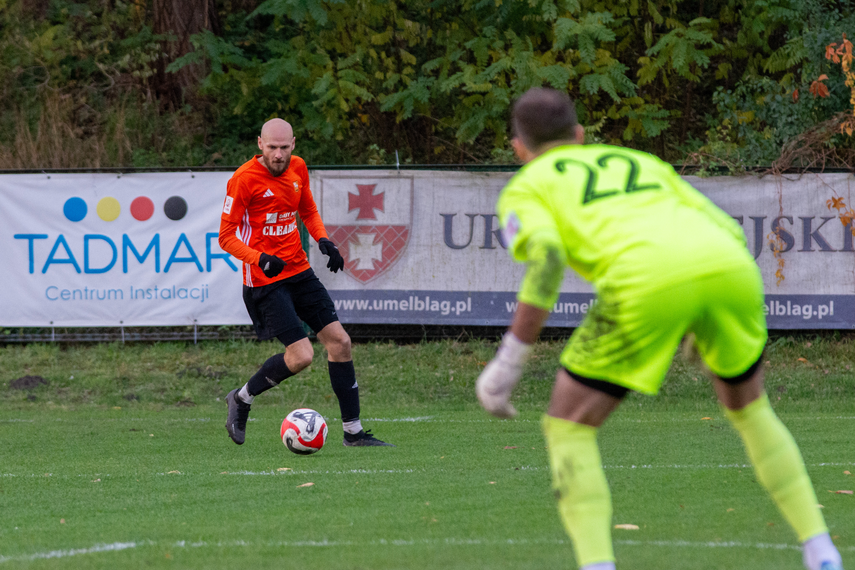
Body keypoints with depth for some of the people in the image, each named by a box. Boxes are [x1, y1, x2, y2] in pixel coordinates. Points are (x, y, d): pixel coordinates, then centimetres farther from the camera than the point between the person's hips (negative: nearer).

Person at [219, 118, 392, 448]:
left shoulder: (297, 168, 5)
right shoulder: (244, 179, -15)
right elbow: (226, 237, -11)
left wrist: (323, 240, 3)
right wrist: (260, 259, -27)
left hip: (299, 271, 7)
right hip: (265, 281, -7)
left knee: (339, 341, 1)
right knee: (301, 355, -16)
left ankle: (353, 432, 9)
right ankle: (242, 399, 9)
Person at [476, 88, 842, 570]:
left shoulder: (524, 189, 24)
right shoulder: (643, 163, 39)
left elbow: (548, 258, 1)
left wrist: (509, 361, 2)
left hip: (646, 282, -5)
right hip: (731, 268, 5)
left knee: (569, 428, 13)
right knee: (749, 407, 31)